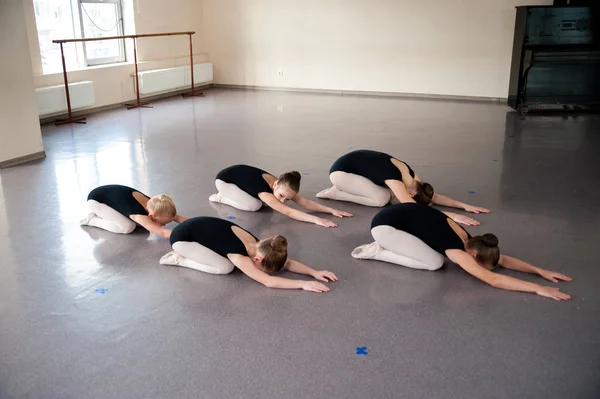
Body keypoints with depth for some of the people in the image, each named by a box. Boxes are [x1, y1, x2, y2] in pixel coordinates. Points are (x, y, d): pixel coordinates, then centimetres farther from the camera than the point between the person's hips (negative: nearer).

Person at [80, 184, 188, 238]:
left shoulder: (153, 205, -16)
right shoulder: (139, 214, -37)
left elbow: (178, 218, -13)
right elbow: (163, 232, -46)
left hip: (110, 194, 8)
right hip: (96, 199, -8)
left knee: (141, 224, 2)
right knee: (128, 227, -20)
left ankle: (102, 214, 14)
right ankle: (93, 220, 0)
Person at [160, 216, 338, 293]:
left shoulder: (255, 244, -9)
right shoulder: (239, 254, -32)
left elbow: (287, 262, -4)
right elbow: (268, 281, -37)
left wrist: (314, 272, -15)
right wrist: (303, 284, -39)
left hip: (198, 227, 9)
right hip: (182, 237, -8)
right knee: (225, 268, -17)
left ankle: (187, 254, 15)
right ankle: (180, 259, -2)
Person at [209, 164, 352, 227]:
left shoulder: (282, 186, -18)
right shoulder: (264, 188, -40)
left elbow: (304, 202, -19)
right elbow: (288, 211, -47)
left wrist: (331, 210, -28)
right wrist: (316, 219, -54)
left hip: (239, 176, 7)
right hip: (224, 180, -7)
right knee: (254, 205, -22)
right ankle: (221, 197, -1)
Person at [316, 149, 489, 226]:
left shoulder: (410, 174, -8)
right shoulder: (395, 178, -33)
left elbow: (434, 196, 0)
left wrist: (464, 205, -10)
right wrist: (453, 216, -41)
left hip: (356, 164, 9)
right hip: (340, 171, -9)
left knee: (390, 193, -2)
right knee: (382, 198, -19)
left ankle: (342, 190, 9)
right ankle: (335, 193, -5)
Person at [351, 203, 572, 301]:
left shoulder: (468, 240, 2)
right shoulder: (458, 250, -22)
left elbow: (505, 260, 9)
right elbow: (493, 279, -30)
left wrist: (541, 271, 3)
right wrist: (538, 288, -30)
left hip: (402, 214, 9)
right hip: (385, 224, -9)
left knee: (435, 257, 5)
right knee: (434, 263, -13)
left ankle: (385, 248, 10)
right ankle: (378, 252, -4)